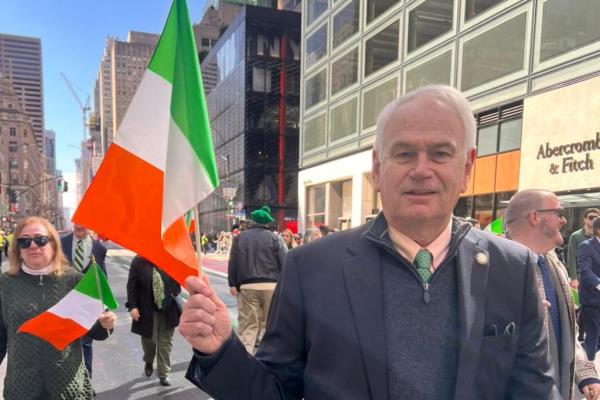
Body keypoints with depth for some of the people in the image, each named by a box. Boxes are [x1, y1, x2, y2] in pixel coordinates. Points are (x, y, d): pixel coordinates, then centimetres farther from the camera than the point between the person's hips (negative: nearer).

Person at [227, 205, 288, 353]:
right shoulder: (274, 238, 1)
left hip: (247, 286, 1)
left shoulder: (239, 237, 7)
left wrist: (233, 283, 7)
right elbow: (285, 262, -4)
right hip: (271, 285, -1)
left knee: (247, 324, 3)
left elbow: (233, 263, 3)